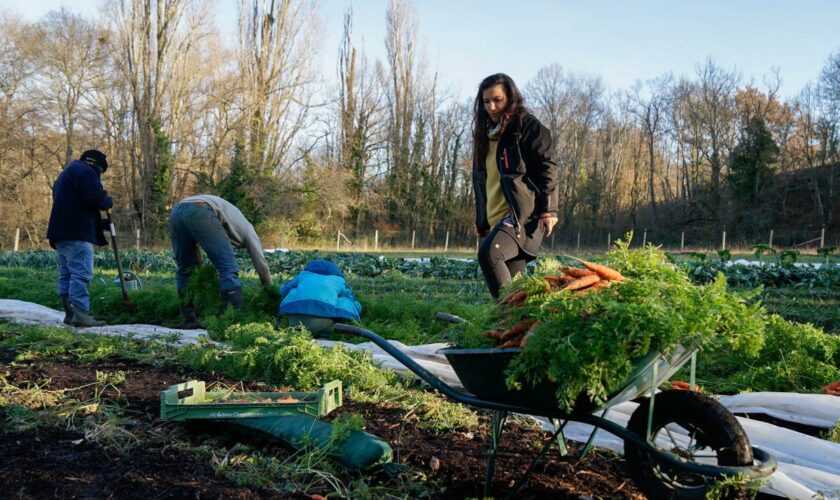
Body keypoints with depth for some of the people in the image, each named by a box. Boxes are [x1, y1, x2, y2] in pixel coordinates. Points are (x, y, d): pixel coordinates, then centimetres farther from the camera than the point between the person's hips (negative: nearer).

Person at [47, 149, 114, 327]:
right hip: (77, 232, -10)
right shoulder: (85, 171, -4)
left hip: (61, 232, 10)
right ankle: (81, 314, -20)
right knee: (81, 274, -14)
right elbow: (96, 199, -17)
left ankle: (70, 313, 8)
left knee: (66, 275, 8)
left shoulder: (65, 173, 29)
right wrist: (108, 201, 4)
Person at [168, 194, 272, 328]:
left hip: (175, 213, 7)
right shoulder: (246, 227, 29)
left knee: (184, 270, 22)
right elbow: (260, 262, 29)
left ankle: (188, 321, 20)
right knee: (229, 269, 0)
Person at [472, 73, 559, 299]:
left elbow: (547, 169, -8)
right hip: (496, 218, 8)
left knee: (488, 252, -30)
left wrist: (548, 210, -17)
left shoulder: (527, 126, 0)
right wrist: (480, 221, 24)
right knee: (511, 280, 3)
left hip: (525, 214, -8)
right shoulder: (486, 133, 22)